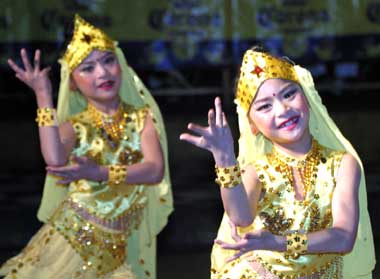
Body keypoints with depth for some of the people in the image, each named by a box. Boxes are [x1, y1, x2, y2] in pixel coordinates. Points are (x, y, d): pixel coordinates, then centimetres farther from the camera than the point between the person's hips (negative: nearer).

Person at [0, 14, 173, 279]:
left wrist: (100, 173, -26)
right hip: (74, 236, 0)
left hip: (122, 244, 0)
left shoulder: (142, 117, -1)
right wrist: (44, 97, -19)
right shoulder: (76, 126, -2)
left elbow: (156, 170, -15)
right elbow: (56, 161, -24)